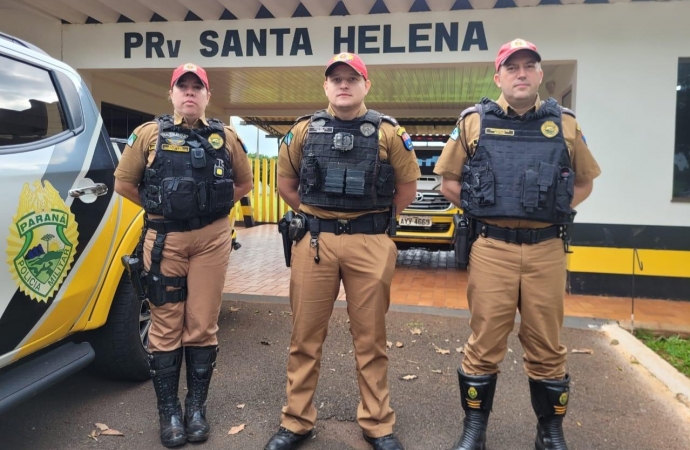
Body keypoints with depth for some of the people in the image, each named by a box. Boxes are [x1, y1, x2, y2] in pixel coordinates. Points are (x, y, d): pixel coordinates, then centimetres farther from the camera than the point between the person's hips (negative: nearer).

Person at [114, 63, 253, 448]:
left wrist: (216, 207, 6)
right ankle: (169, 410, 18)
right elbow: (124, 182, 10)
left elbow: (244, 182, 16)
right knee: (166, 326, 5)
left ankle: (197, 406, 21)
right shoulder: (149, 134, 4)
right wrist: (158, 207, 5)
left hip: (212, 239, 1)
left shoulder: (226, 137, 6)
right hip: (165, 239, 0)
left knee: (203, 325, 6)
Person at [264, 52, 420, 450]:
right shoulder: (304, 131, 7)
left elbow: (407, 188, 9)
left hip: (370, 245, -1)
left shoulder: (388, 132, 3)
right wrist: (314, 215, 11)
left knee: (370, 338, 7)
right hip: (314, 242, 2)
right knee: (306, 336, 8)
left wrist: (373, 219, 9)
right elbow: (286, 183, 16)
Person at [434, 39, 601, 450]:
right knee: (485, 342, 6)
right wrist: (482, 209, -1)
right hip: (492, 249, -1)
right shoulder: (474, 122, 3)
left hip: (547, 250, 2)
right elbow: (449, 182, 8)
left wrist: (555, 209, 4)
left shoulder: (565, 124, 7)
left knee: (546, 345, 11)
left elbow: (584, 182, 17)